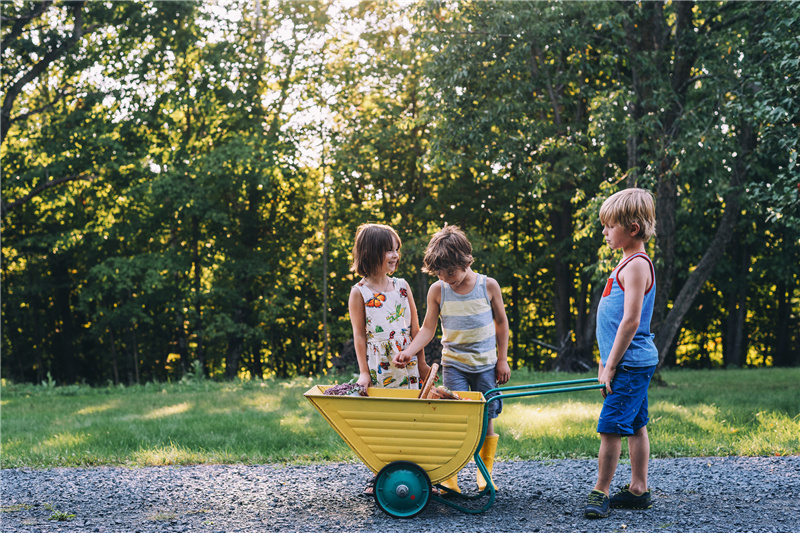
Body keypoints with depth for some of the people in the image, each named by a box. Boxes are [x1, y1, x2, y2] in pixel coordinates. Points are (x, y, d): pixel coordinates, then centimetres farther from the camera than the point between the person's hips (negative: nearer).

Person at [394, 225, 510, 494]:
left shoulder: (488, 286, -6)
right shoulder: (437, 291, -5)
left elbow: (501, 323, 6)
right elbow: (428, 328, -1)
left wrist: (502, 360, 5)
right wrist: (409, 351, -18)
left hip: (485, 364, 1)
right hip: (453, 364, 0)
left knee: (486, 421, 6)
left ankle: (485, 472, 21)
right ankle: (449, 476, -3)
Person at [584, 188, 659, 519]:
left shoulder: (636, 265, -16)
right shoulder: (629, 262, 16)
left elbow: (631, 320, -21)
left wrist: (610, 365, -18)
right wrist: (608, 361, 20)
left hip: (630, 363, -10)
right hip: (633, 363, 10)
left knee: (610, 426, -9)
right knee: (635, 425, 12)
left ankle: (600, 493, -5)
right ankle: (638, 490, 18)